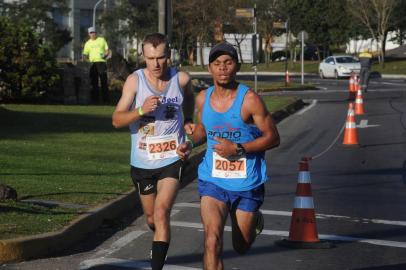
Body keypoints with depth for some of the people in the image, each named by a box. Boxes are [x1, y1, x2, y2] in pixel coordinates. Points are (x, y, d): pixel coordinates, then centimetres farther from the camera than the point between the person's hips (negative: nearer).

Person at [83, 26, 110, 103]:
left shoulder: (102, 40, 12)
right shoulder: (88, 43, 15)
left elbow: (107, 50, 10)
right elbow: (85, 54, 14)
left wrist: (106, 55, -10)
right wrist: (86, 57, -8)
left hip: (101, 62, -2)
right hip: (92, 63, 2)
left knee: (103, 81, -6)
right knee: (94, 82, 2)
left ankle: (105, 99, -5)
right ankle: (95, 99, 6)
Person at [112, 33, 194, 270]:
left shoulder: (181, 79, -5)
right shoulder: (135, 80, -9)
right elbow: (117, 120, -14)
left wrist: (188, 121, 14)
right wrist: (141, 110, -29)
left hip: (172, 159, -2)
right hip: (142, 161, 2)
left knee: (161, 213, -20)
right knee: (151, 217, 18)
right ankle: (161, 245, 51)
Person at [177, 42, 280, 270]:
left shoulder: (249, 100, -14)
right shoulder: (203, 98, 0)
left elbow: (273, 138, -11)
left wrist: (238, 149, -20)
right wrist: (190, 142, 1)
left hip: (247, 183, -2)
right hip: (213, 181, 2)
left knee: (242, 247, 15)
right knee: (212, 240, -18)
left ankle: (255, 219, 50)